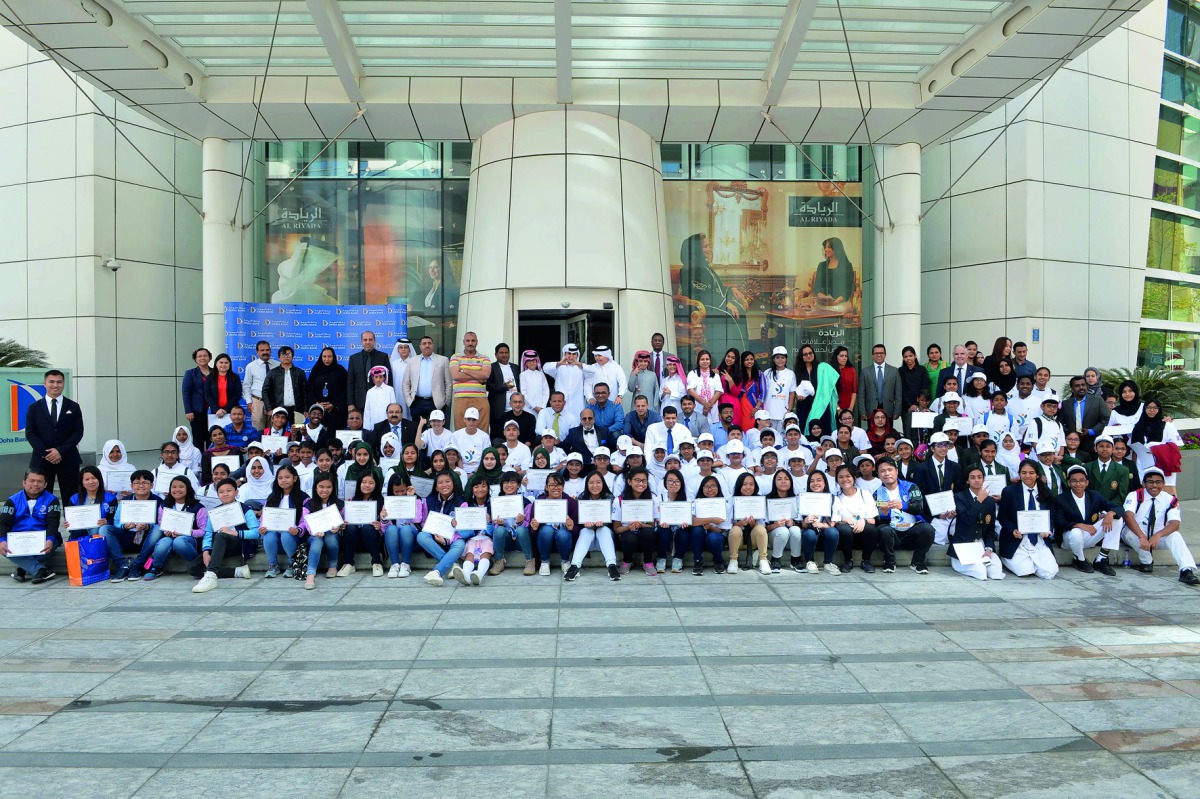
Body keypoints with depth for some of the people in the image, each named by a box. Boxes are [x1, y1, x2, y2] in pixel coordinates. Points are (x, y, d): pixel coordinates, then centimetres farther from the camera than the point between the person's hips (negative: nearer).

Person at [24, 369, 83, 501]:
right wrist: (45, 453, -10)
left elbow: (78, 432, 2)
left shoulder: (73, 407, 9)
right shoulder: (34, 408, 9)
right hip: (41, 460, 0)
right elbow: (30, 433, 3)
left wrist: (61, 451, -10)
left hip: (68, 459, 0)